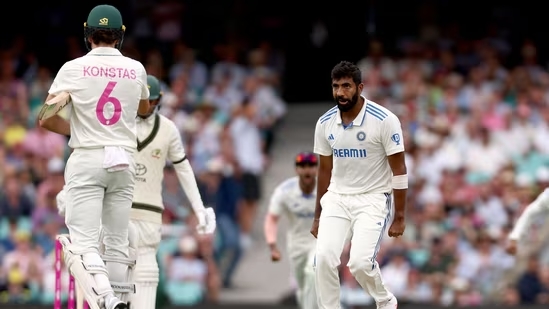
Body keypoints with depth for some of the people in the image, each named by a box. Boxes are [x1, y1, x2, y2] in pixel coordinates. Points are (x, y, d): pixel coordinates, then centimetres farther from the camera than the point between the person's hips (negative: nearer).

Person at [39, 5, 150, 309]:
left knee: (84, 242, -11)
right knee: (117, 241, 13)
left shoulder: (73, 69, -5)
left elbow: (47, 119, -6)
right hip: (124, 161, 3)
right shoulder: (136, 69, 5)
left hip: (86, 160, -3)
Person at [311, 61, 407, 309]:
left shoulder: (384, 121, -14)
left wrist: (399, 218, -9)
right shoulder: (325, 124, 0)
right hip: (337, 198, 4)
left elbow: (399, 171, -9)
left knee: (360, 263, -19)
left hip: (373, 200, -4)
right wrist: (318, 216, 16)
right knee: (324, 258, -17)